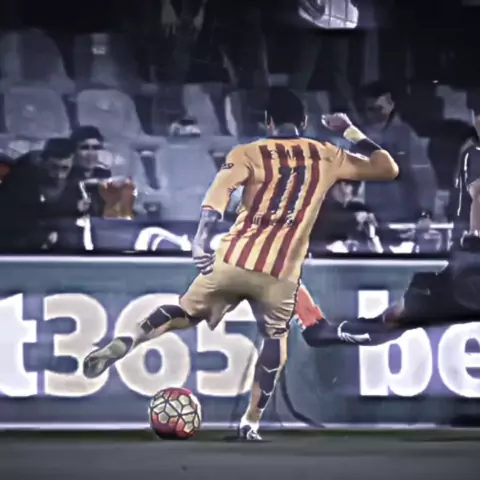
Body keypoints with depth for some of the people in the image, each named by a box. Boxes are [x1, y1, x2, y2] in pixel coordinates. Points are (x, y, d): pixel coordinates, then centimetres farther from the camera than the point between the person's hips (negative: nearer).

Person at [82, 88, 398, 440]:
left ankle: (122, 344, -6)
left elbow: (222, 189, -14)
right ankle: (252, 422, 15)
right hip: (281, 271, 0)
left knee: (185, 314, 16)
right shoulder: (328, 156, 11)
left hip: (234, 260, 0)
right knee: (276, 337, 21)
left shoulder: (249, 153, 6)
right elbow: (388, 169, 19)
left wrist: (203, 237, -24)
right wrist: (352, 132, 30)